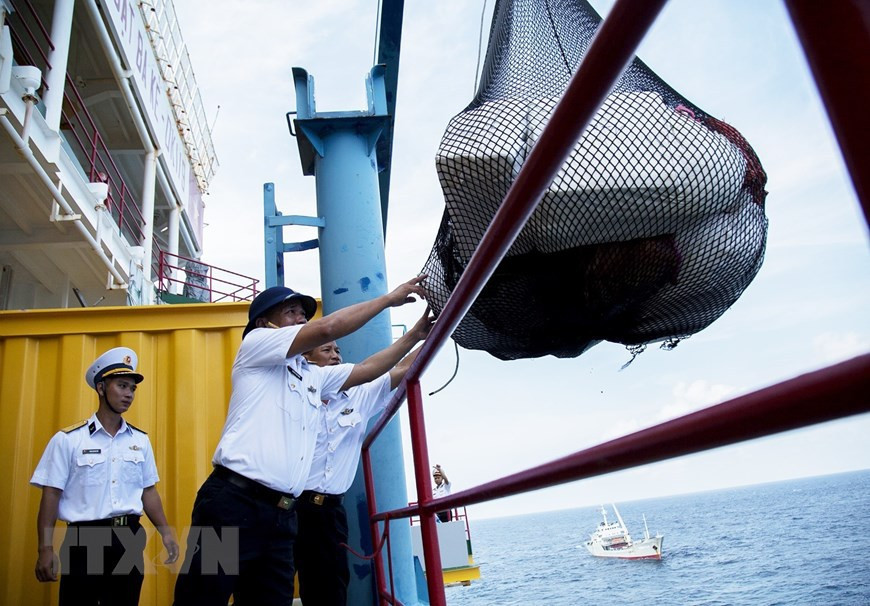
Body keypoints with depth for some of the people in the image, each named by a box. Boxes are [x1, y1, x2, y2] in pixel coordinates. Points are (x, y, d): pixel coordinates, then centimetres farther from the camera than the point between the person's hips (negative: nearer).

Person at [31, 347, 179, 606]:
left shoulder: (140, 440, 7)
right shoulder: (68, 439, -5)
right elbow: (51, 495, -5)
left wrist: (165, 532, 4)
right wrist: (45, 548, -9)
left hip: (130, 541, 4)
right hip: (85, 540, -4)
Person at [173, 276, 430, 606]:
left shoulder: (313, 376, 23)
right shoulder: (256, 343, 2)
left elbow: (367, 369, 25)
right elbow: (327, 328, -8)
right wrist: (390, 298, 0)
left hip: (281, 515, 7)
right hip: (233, 503, -7)